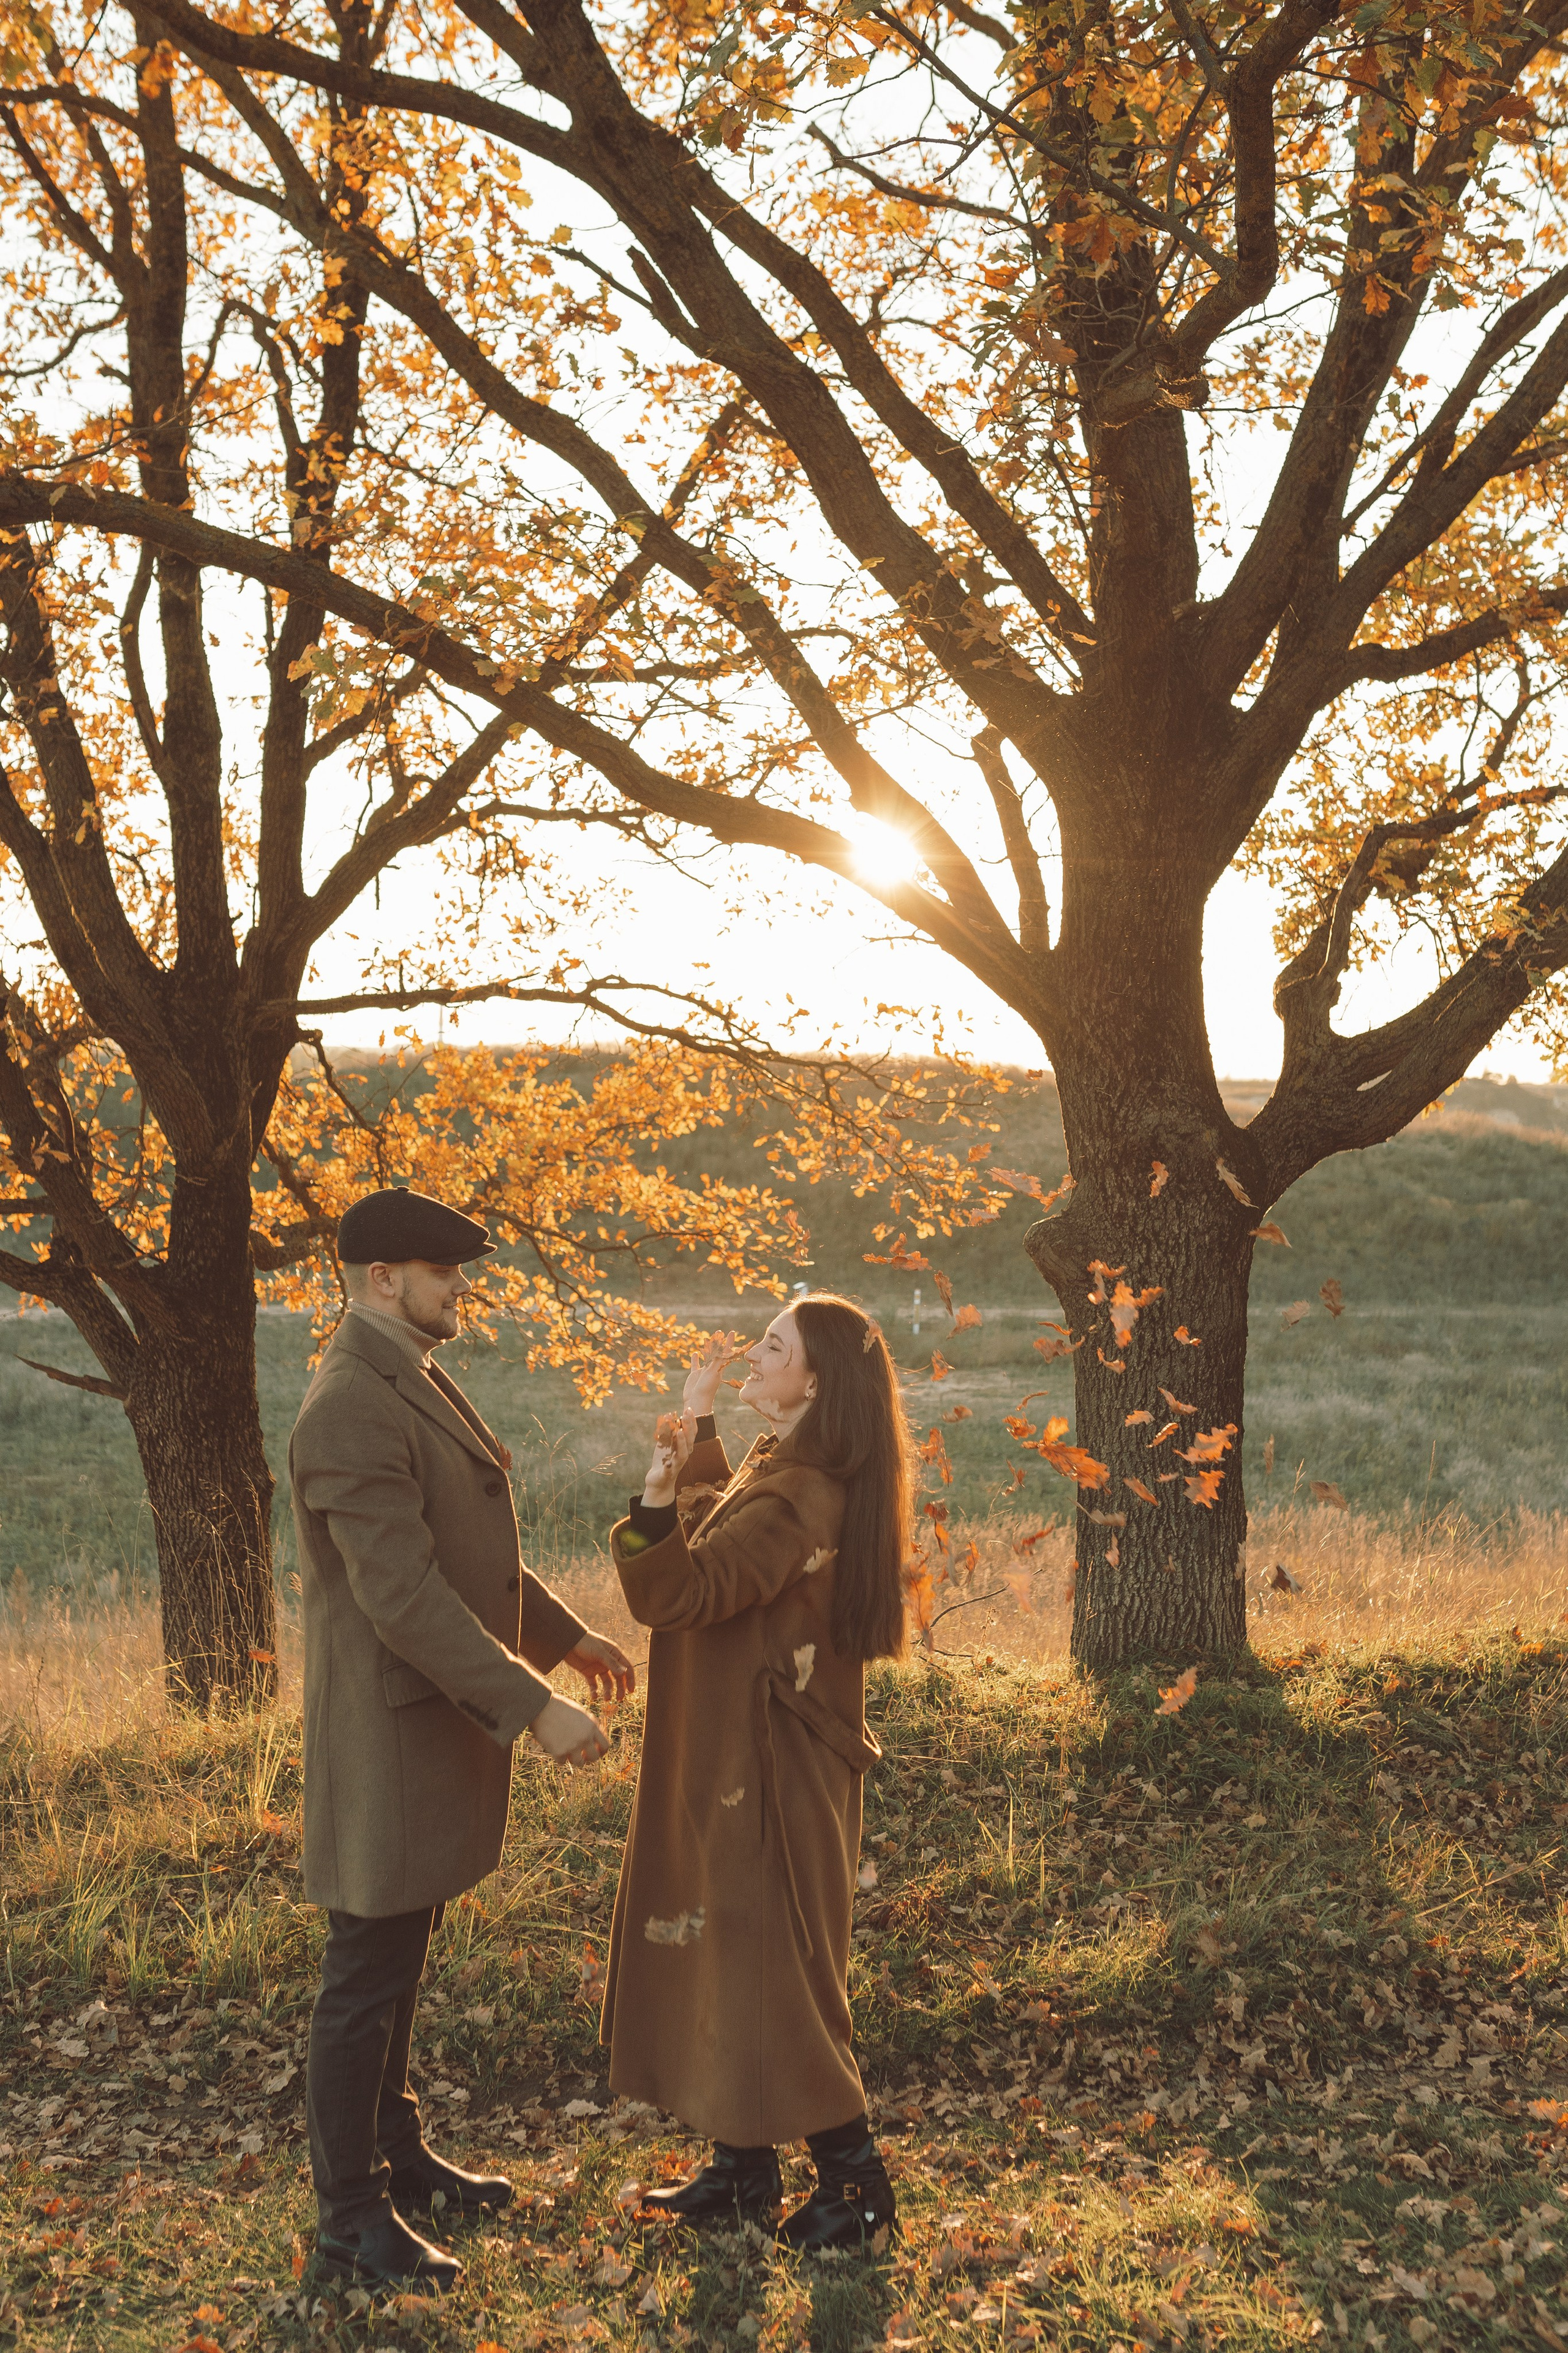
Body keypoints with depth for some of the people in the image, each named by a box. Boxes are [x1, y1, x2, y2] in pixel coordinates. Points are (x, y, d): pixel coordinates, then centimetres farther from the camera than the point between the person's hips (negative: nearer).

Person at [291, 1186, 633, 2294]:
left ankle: (397, 2153, 37)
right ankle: (353, 2215, 18)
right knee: (367, 1980, 4)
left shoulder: (416, 1382, 11)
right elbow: (405, 1599, -28)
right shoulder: (351, 1413, -24)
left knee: (401, 1963, 22)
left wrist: (566, 1635, 23)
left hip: (437, 1731, 10)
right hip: (391, 1739, -10)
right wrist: (533, 1708, -28)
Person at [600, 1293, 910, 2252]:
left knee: (767, 1969, 1)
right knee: (726, 1957, 17)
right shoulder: (787, 1474, 6)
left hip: (763, 1771, -10)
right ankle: (743, 2171, 29)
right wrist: (699, 1423, 16)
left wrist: (659, 1489, -41)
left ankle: (858, 2183, 15)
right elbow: (718, 1530, 25)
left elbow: (675, 1595, -30)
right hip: (733, 1759, 10)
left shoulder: (794, 1499, -24)